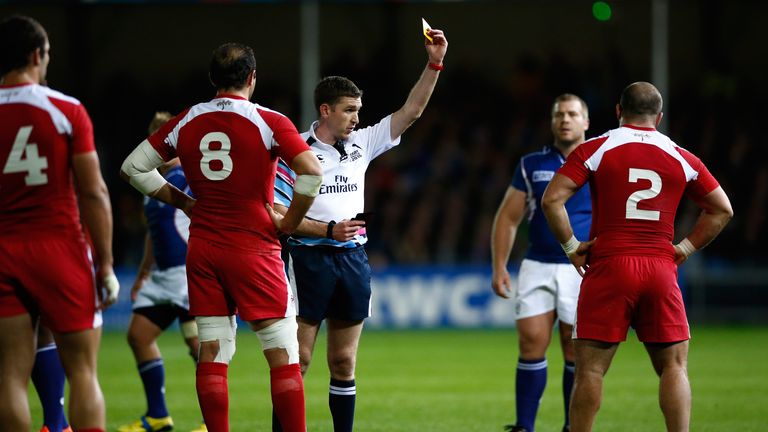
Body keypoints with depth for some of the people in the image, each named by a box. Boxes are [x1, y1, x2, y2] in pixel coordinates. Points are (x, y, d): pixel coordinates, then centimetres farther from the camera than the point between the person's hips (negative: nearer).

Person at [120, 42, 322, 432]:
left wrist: (181, 201, 14)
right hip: (254, 249, -4)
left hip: (202, 250, 4)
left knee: (212, 353, 6)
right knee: (283, 353, -1)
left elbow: (133, 168, 11)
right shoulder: (268, 122, -8)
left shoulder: (186, 122, 5)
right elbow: (312, 172, -18)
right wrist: (290, 221, -5)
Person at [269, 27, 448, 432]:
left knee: (344, 363, 8)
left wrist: (434, 64, 3)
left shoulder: (361, 144, 11)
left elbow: (410, 111, 12)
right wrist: (329, 230, -15)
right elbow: (276, 215, -9)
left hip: (353, 259, 6)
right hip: (311, 258, -6)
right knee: (296, 358, -7)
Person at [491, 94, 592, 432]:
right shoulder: (531, 165, 8)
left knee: (576, 351, 0)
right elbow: (507, 218, 11)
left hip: (582, 268, -2)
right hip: (537, 267, 2)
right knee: (531, 343, -6)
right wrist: (499, 267, 3)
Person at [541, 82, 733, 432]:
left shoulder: (594, 150, 1)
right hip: (661, 270, 2)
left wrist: (570, 246, 1)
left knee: (590, 367, 1)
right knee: (674, 365, 7)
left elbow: (552, 199, -7)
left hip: (609, 268, -2)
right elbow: (722, 210, 16)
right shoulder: (682, 158, 10)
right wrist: (686, 247, 16)